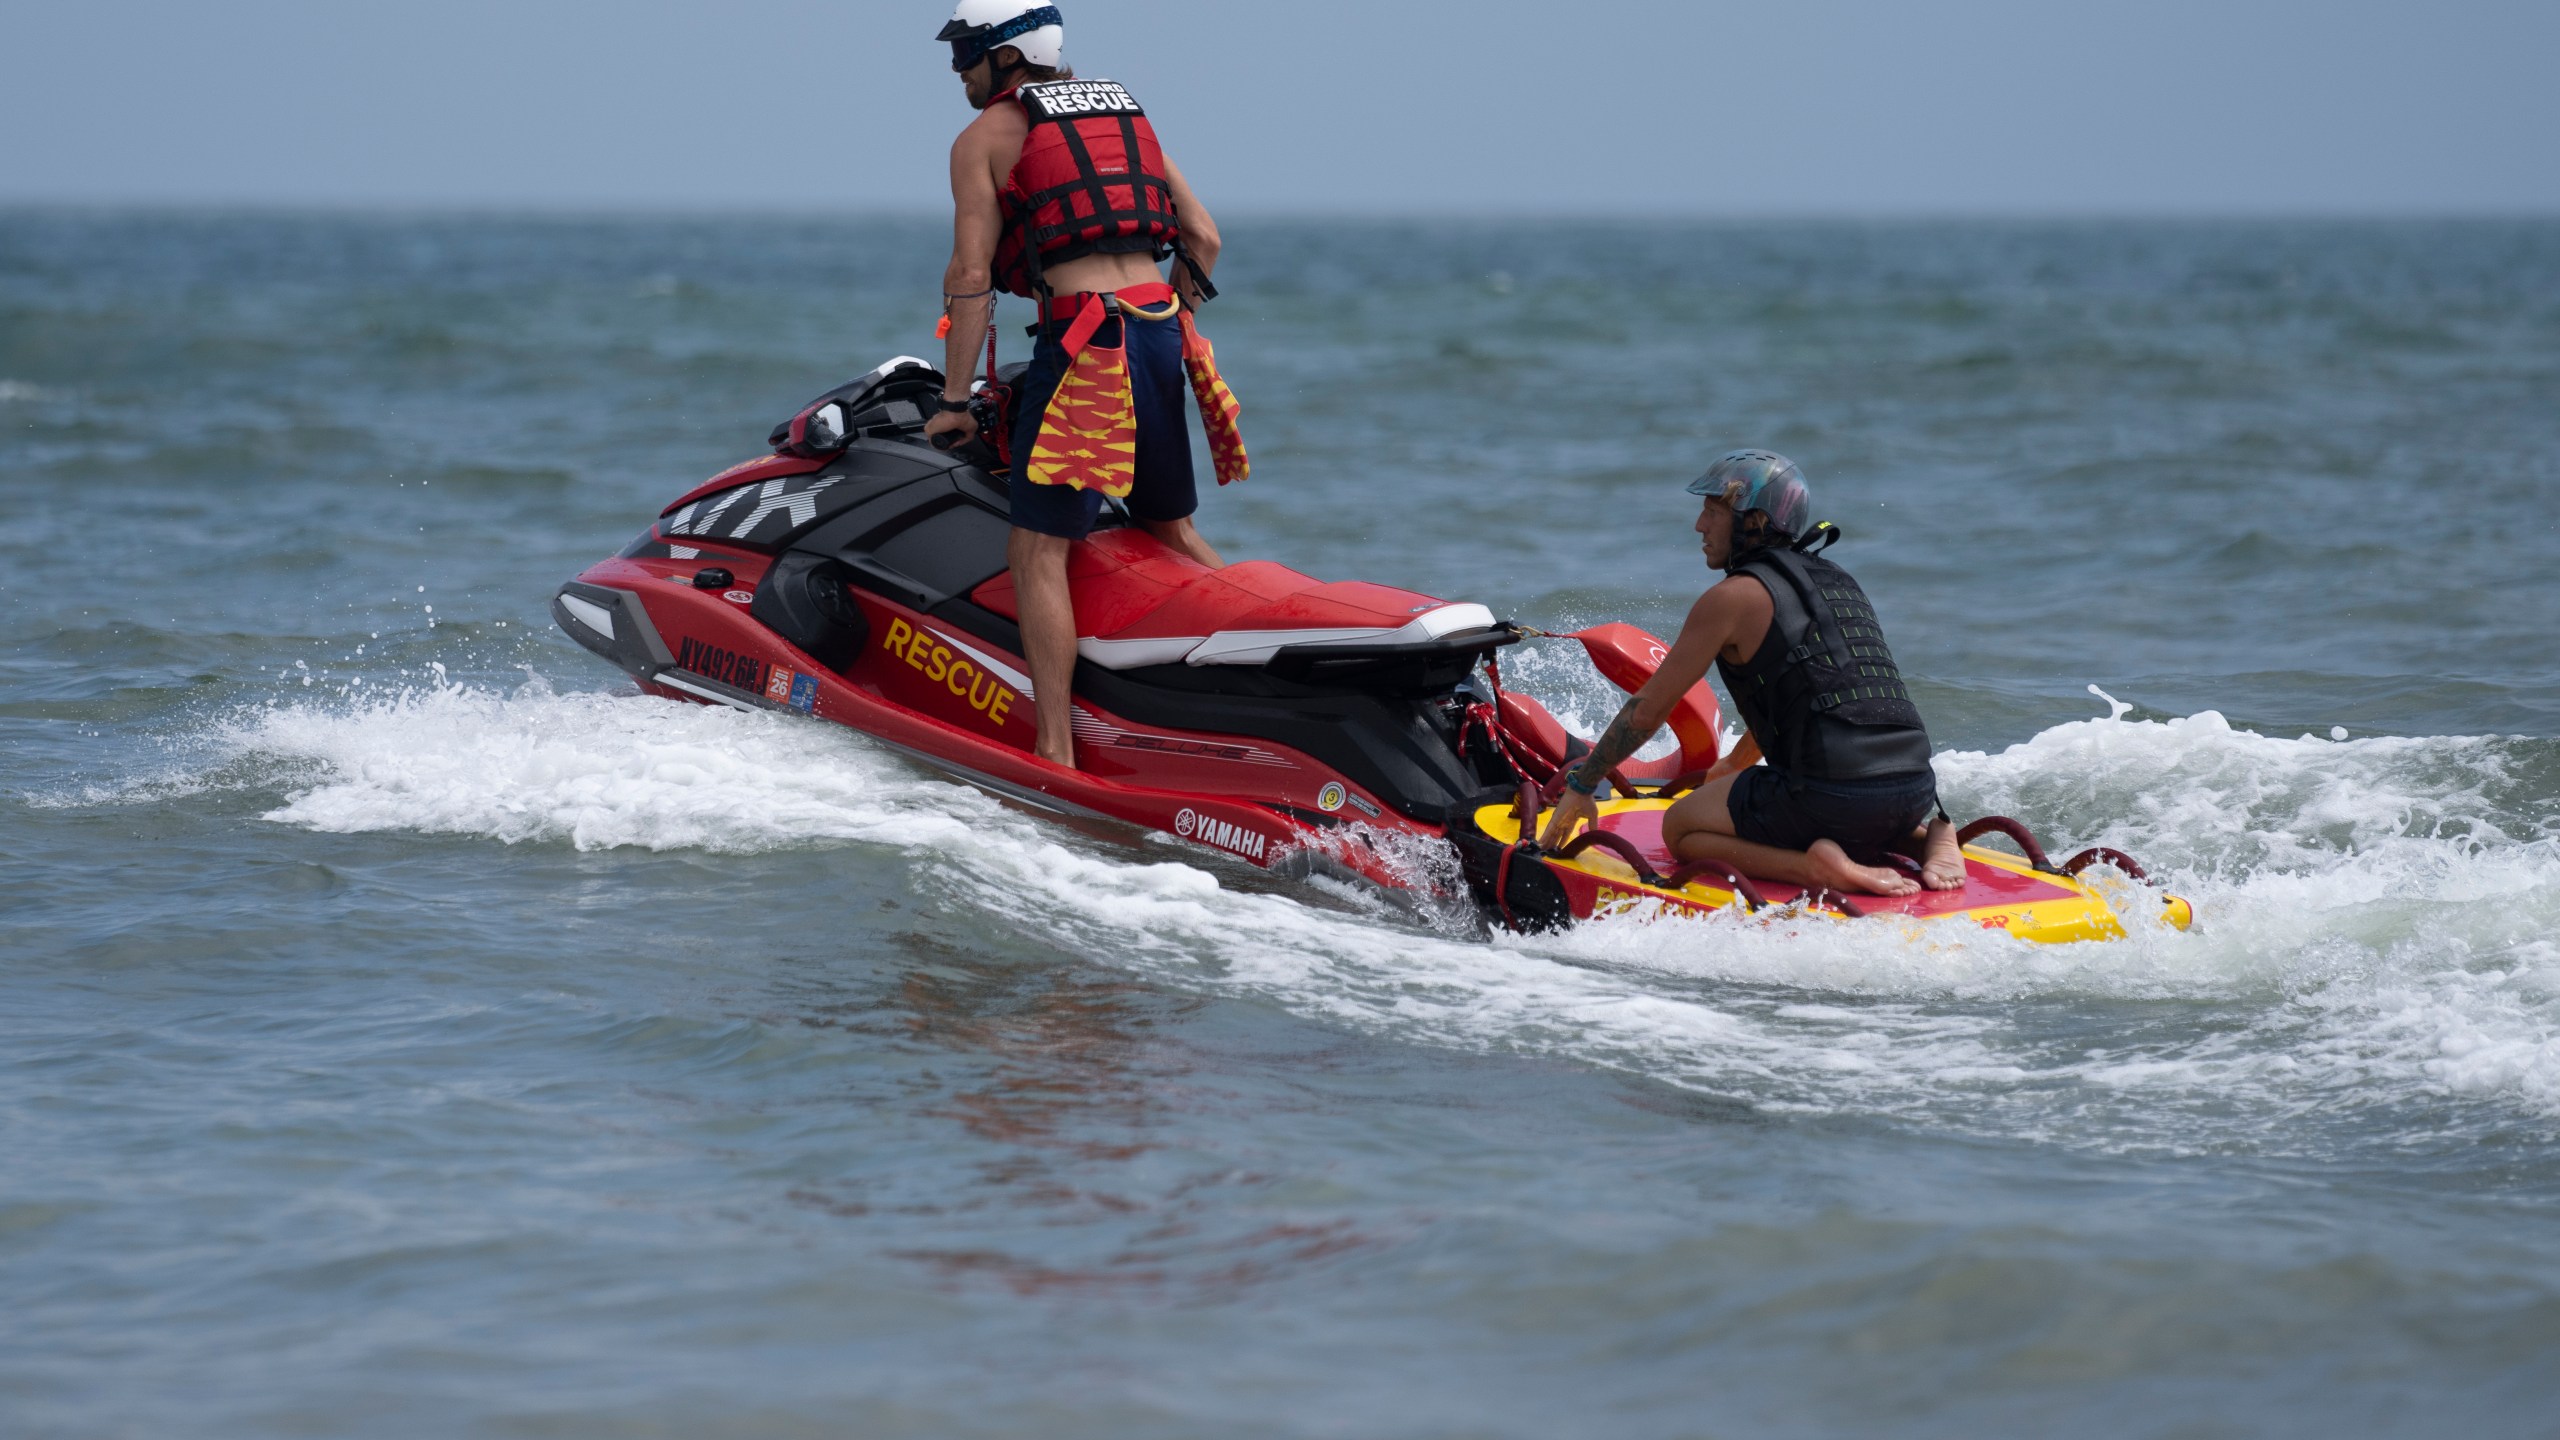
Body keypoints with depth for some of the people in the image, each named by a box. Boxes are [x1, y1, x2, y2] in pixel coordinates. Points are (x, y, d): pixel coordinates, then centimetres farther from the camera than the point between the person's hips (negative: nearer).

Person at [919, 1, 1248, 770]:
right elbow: (1203, 236, 17)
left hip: (1083, 340, -7)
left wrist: (955, 402, 2)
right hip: (1163, 333, 7)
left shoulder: (985, 137, 4)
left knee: (1037, 554, -5)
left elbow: (971, 278, -2)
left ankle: (1057, 755, -13)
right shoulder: (1126, 116, 21)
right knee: (1174, 534, 23)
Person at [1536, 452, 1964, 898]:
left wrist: (1580, 785, 17)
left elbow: (1647, 710, 4)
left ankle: (1817, 864, -11)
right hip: (1915, 791, 7)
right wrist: (1733, 764, 54)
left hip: (1831, 791, -7)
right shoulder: (1836, 581, 22)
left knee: (1679, 830, 14)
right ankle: (1932, 834, 9)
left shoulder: (1733, 597, 0)